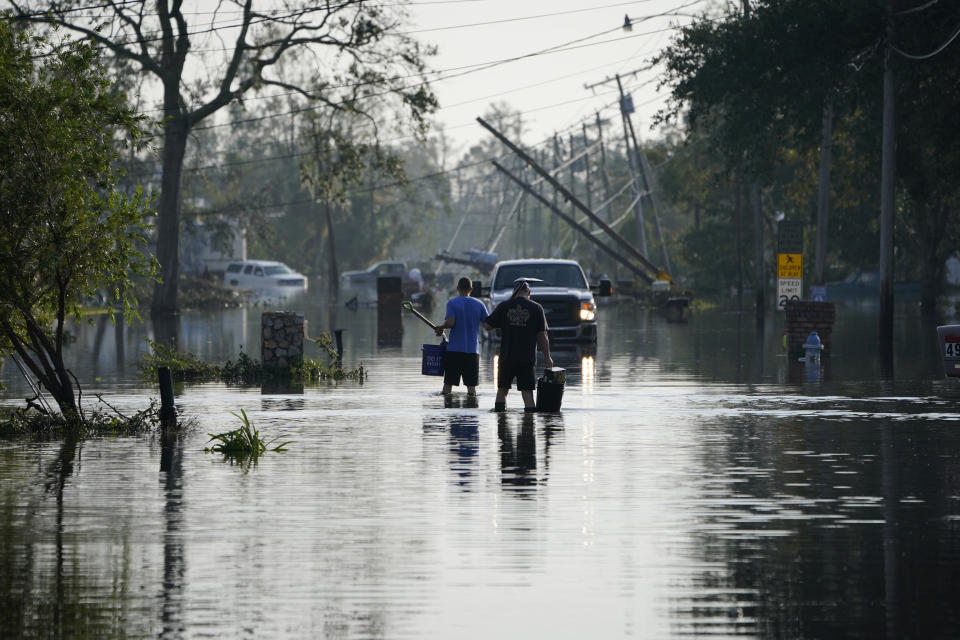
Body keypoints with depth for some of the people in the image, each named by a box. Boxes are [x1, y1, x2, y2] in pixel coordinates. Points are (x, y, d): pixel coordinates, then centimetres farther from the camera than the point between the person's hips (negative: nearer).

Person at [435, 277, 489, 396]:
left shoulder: (452, 303, -3)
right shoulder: (479, 304, 4)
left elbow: (450, 322, -16)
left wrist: (440, 327, 3)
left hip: (454, 349, -2)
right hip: (473, 349, 2)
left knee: (448, 382, 5)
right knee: (471, 383, 4)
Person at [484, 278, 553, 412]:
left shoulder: (504, 306, 0)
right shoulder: (536, 308, -1)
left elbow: (487, 325, 4)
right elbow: (542, 336, -1)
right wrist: (547, 357, 8)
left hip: (506, 357, 1)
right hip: (527, 359, -1)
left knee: (502, 390, 13)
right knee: (527, 391, 0)